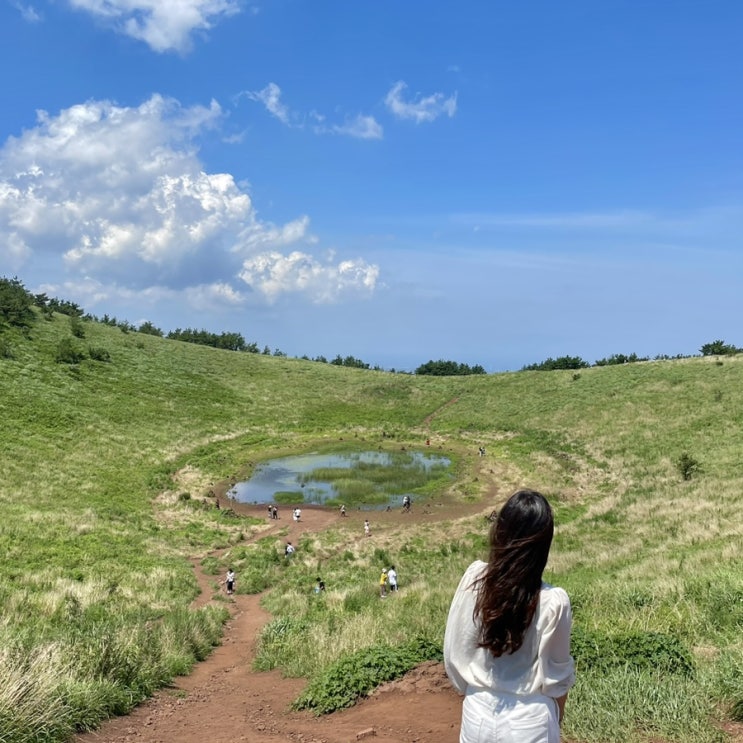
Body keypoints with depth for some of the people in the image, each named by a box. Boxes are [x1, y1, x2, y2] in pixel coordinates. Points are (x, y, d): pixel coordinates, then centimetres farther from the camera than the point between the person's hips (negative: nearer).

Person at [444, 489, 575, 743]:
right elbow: (556, 674, -8)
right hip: (530, 721, -2)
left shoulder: (474, 578, -16)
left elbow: (453, 651, -5)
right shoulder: (553, 602, -21)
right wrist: (557, 718, 12)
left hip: (478, 713, 2)